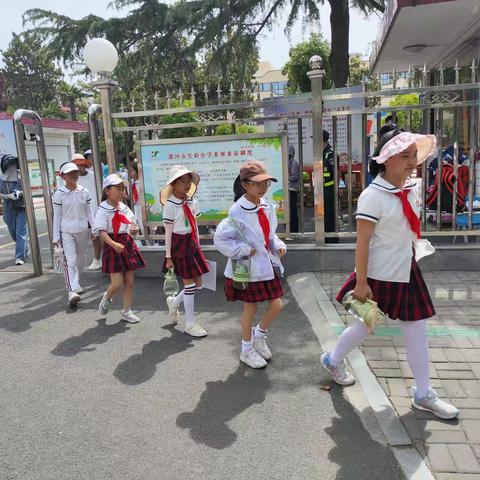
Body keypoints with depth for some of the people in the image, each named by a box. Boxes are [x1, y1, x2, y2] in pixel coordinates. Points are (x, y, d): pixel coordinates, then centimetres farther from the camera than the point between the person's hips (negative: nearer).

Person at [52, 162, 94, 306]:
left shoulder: (84, 192, 2)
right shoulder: (59, 194, -5)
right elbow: (57, 216, -2)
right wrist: (56, 236, -4)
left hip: (83, 230, 3)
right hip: (66, 232, -3)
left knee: (80, 260, 14)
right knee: (70, 261, -12)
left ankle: (75, 283, 36)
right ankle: (72, 291, -15)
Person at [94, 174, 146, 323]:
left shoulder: (124, 208, 7)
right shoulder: (103, 210, -11)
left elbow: (133, 225, 16)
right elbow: (101, 232, -19)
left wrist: (135, 229, -8)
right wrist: (114, 244, -34)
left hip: (128, 244, 6)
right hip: (113, 247, -6)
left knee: (129, 281, 8)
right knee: (117, 283, -6)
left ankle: (127, 311, 21)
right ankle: (106, 299, 28)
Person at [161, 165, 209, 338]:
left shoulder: (191, 202, 5)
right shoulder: (170, 204, -13)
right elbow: (168, 232, -11)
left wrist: (198, 247, 14)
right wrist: (168, 257, -10)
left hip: (192, 243, 7)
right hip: (179, 244, -7)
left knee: (198, 285, 9)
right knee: (189, 284, -2)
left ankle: (174, 302, 36)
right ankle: (190, 324, 13)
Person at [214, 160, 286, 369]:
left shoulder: (267, 207, 3)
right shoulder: (238, 212, -19)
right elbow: (220, 238, -18)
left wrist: (278, 244, 0)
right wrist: (244, 250, -19)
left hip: (268, 264, 7)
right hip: (248, 267, -6)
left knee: (276, 305, 9)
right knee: (250, 307, 8)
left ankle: (259, 336, 37)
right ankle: (247, 350, 29)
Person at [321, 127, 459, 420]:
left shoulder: (411, 190, 4)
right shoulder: (373, 196, -19)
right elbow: (362, 242, -20)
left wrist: (413, 259, 18)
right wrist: (361, 283, -20)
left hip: (407, 273, 7)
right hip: (379, 276, -7)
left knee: (417, 330, 9)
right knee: (367, 326, 12)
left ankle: (423, 394, 24)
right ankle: (334, 360, 39)